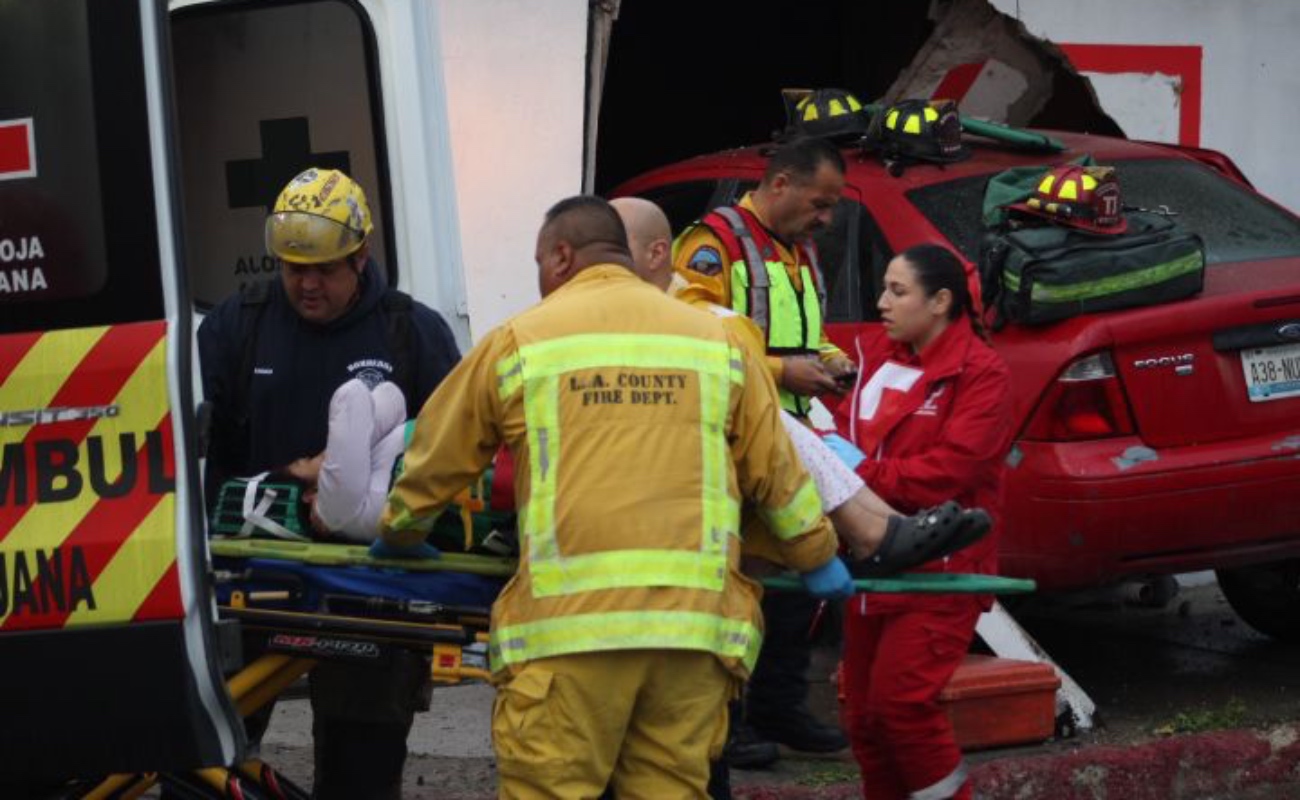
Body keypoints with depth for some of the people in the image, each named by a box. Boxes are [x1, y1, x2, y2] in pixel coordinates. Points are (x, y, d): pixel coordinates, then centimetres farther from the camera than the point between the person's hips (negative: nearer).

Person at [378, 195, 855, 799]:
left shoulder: (519, 341, 8)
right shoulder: (716, 340, 14)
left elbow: (435, 459, 18)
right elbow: (774, 470, 20)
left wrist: (397, 534, 36)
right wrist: (817, 558, 34)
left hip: (569, 619, -3)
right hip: (694, 617, 3)